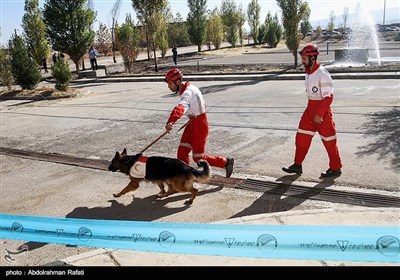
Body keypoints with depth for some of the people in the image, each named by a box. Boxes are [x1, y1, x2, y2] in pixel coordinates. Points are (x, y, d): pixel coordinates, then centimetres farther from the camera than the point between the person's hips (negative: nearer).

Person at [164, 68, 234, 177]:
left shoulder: (188, 92, -24)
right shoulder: (188, 89, 7)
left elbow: (180, 108, -45)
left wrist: (171, 121, -60)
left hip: (199, 125, -9)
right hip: (192, 124, 10)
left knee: (198, 158, 1)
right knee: (182, 152, 4)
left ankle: (226, 162, 17)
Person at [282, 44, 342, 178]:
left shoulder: (322, 74, -19)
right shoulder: (308, 73, 9)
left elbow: (328, 97, -21)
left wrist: (319, 114, -22)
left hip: (322, 109, -9)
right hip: (310, 108, 9)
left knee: (328, 140, 3)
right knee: (302, 136, 8)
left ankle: (335, 168, 17)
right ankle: (297, 165, 18)